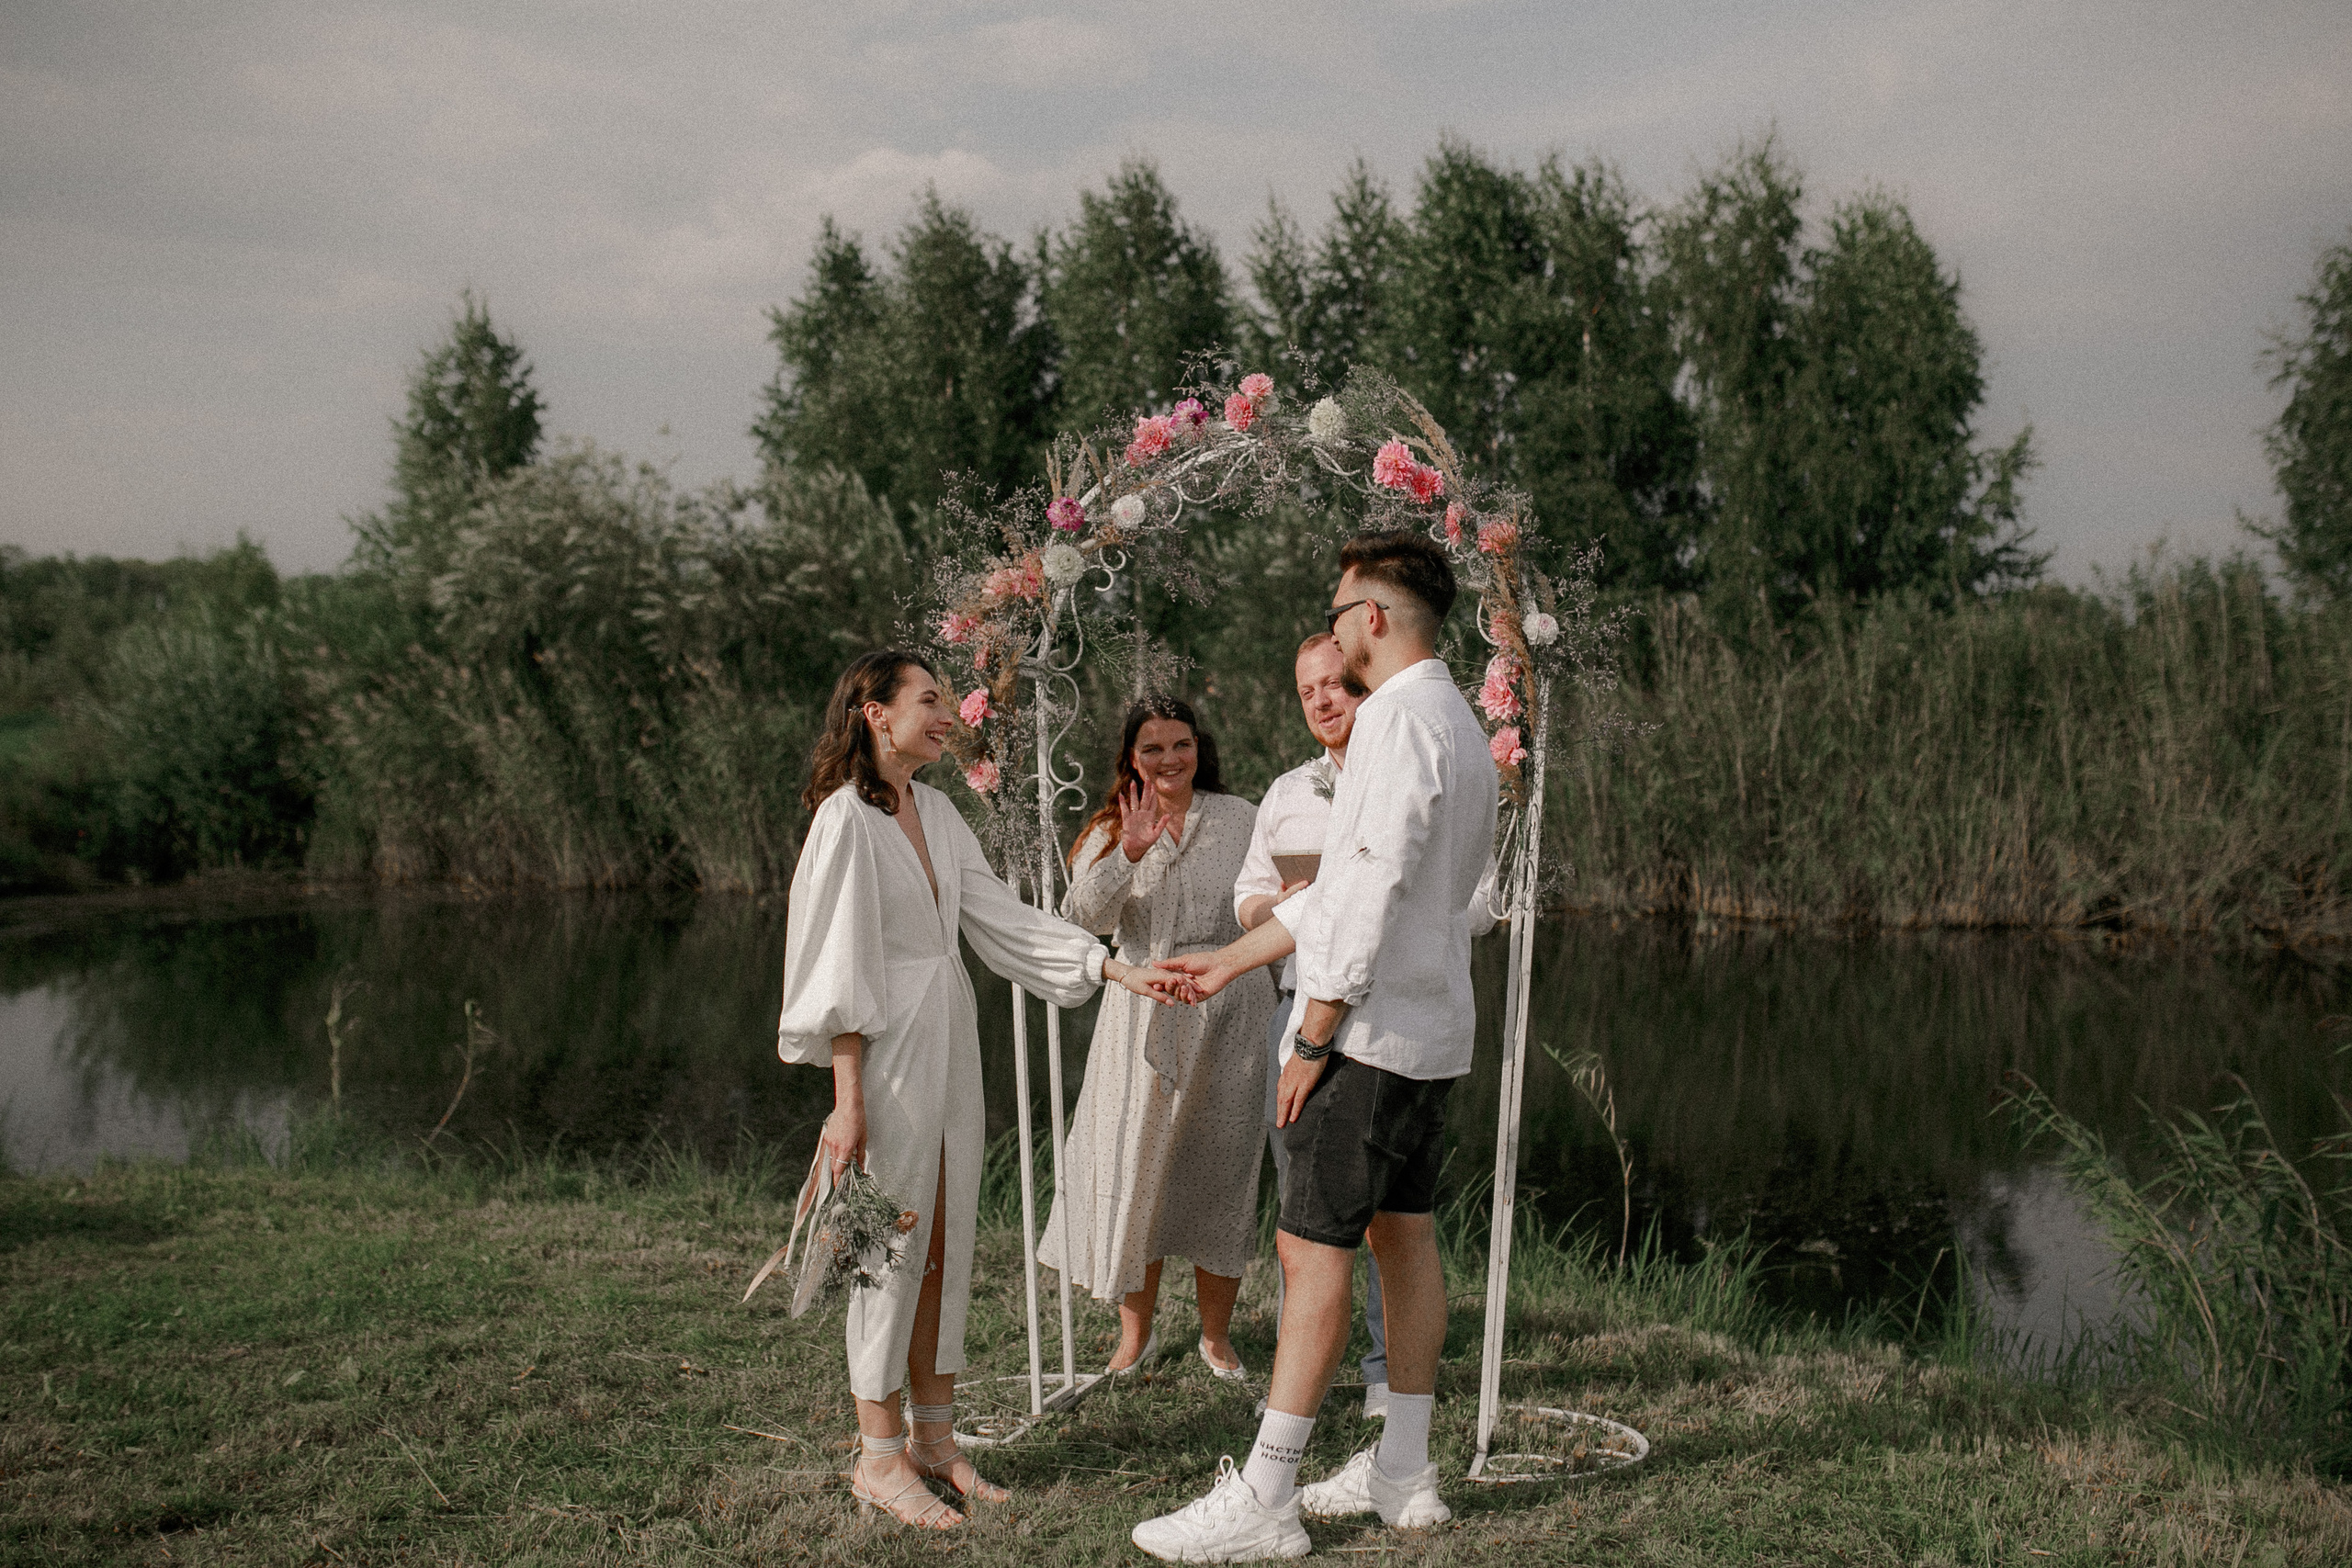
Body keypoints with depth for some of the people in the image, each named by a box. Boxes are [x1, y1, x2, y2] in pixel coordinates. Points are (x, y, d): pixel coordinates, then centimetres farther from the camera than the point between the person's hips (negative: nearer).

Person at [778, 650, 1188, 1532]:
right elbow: (836, 966, -14)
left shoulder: (936, 813, 11)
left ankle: (936, 1436, 20)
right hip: (888, 1050, -7)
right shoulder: (846, 817, -12)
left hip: (951, 1042, 7)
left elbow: (1004, 919, 11)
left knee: (947, 1240, 10)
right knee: (894, 1246, -1)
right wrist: (848, 1100, -17)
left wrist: (1123, 972, 4)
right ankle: (880, 1455, 10)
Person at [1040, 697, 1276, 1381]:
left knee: (1220, 1170, 5)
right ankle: (1136, 1332, 16)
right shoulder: (1110, 832, 6)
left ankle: (1216, 1335, 19)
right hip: (1144, 1016, 0)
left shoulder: (1240, 819, 6)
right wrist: (1128, 855, -24)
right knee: (1135, 1167, 1)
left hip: (1227, 1010, 0)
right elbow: (1088, 915, -10)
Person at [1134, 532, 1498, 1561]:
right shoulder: (1455, 723, 16)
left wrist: (1313, 1037, -18)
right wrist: (1236, 960, 21)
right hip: (1431, 1025, 10)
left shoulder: (1399, 722, -16)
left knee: (1314, 1249, -8)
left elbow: (1372, 894, -22)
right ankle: (1402, 1475, 22)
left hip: (1372, 1028, -10)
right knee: (1403, 1236, 14)